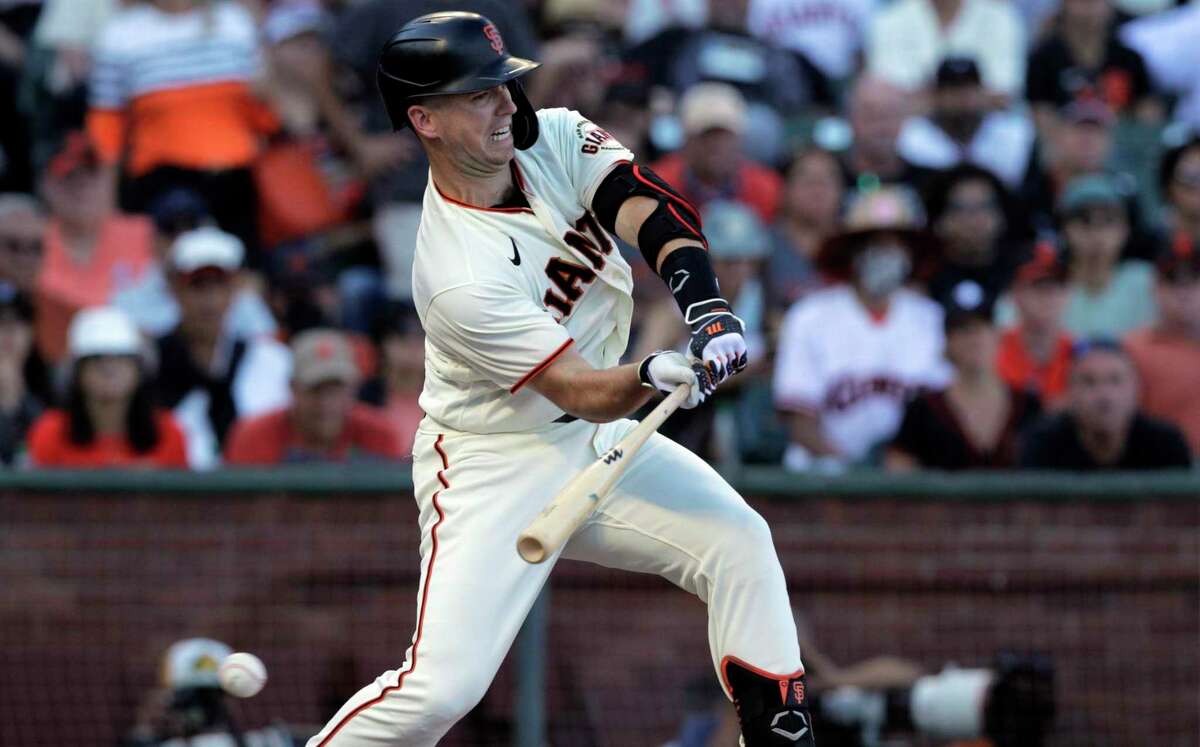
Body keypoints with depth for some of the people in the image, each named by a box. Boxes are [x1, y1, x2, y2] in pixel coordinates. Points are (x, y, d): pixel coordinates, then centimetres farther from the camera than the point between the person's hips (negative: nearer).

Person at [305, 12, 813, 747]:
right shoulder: (460, 275, -27)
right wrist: (657, 375, -48)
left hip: (597, 442, 7)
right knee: (442, 683, -19)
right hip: (495, 466, -7)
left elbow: (651, 207, -20)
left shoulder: (554, 138, -8)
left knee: (739, 543, -6)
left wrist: (706, 306, -37)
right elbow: (584, 393, -27)